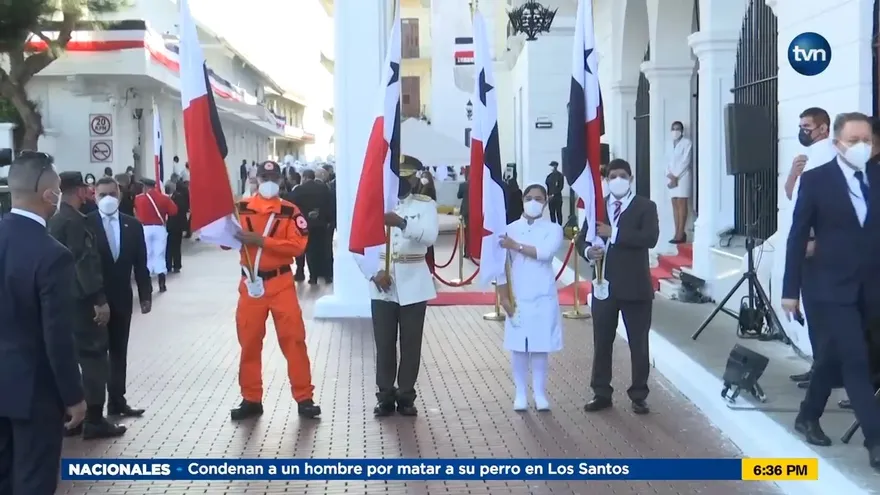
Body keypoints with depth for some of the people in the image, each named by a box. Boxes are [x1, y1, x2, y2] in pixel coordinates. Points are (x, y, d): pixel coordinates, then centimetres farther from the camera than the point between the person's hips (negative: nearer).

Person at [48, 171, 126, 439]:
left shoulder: (55, 219, 12)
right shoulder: (74, 221, -18)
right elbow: (83, 261, -23)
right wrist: (99, 299, -22)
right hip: (81, 299, -10)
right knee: (94, 356, -4)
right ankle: (94, 420, -1)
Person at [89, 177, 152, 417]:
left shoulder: (133, 225, 5)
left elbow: (140, 263, 6)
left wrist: (146, 295, 3)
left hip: (121, 298, 4)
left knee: (119, 352, 10)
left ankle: (117, 401, 18)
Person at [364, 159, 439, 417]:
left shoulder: (426, 205, -1)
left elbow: (430, 236, -20)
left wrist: (403, 223, -36)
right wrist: (375, 273, -14)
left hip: (413, 284, -1)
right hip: (383, 284, 1)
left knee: (411, 343, 4)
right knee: (384, 343, 4)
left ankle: (406, 396, 15)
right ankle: (385, 396, 14)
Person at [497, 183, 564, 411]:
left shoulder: (553, 229, 0)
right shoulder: (510, 229, 2)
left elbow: (545, 252, -19)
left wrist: (516, 246, -15)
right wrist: (504, 297, -4)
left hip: (543, 298, -1)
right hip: (517, 298, 1)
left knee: (540, 346, 3)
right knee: (518, 347, 3)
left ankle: (540, 393, 13)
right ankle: (521, 393, 13)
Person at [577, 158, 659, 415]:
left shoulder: (645, 207, -2)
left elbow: (650, 238, -18)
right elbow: (581, 239, 8)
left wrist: (614, 233, -22)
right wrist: (588, 251, -16)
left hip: (635, 286, -3)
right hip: (603, 284, 3)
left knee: (639, 344, 5)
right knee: (602, 342, 9)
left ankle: (639, 396, 15)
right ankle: (601, 394, 20)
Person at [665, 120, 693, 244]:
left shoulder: (687, 143, -1)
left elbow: (685, 161, -9)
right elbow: (667, 161, 12)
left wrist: (676, 176, -12)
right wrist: (669, 175, -5)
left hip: (683, 177, -6)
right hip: (672, 177, 6)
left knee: (681, 203, -10)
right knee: (675, 204, 3)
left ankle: (681, 234, -13)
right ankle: (677, 233, 3)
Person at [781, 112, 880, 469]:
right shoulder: (816, 180, -6)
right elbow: (798, 237, -3)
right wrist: (790, 290, -4)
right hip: (833, 287, -4)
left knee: (833, 357, 15)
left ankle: (808, 417, 34)